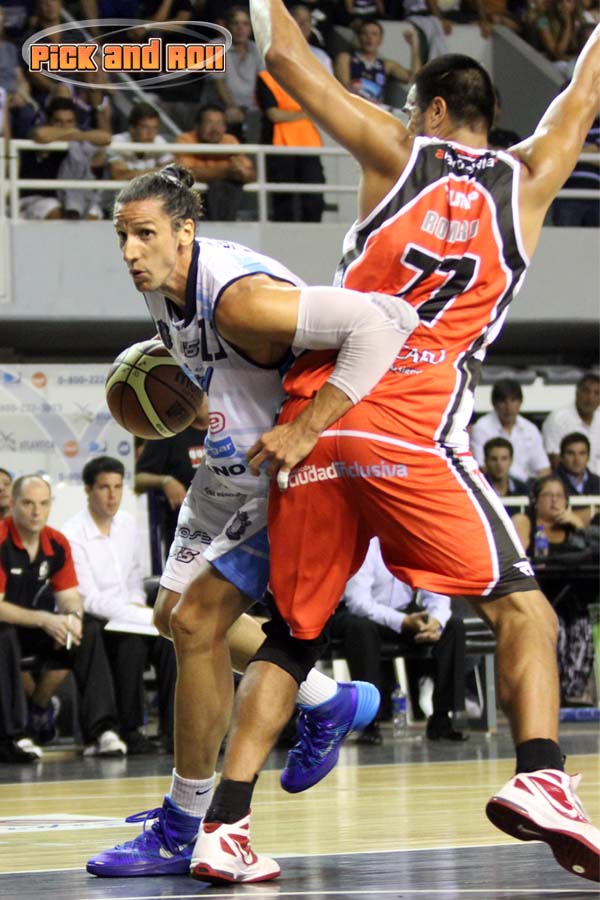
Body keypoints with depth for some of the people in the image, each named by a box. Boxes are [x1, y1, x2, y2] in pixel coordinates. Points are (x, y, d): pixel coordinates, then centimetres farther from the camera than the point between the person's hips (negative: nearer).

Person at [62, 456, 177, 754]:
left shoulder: (127, 523, 9)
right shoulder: (73, 534, -14)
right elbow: (89, 599, -17)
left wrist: (138, 604, 0)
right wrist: (145, 617, -22)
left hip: (125, 616, 6)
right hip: (88, 620, -6)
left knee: (168, 639, -23)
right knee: (132, 642, -34)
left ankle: (173, 729, -22)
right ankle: (130, 732, -25)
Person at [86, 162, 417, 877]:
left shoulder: (239, 296, -34)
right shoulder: (162, 286, -6)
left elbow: (382, 321, -42)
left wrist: (309, 430, -44)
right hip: (228, 464, 10)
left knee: (197, 624, -17)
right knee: (175, 614, 20)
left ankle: (182, 832, -6)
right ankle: (331, 704, 37)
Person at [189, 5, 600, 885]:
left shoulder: (398, 153, 12)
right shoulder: (528, 177, 12)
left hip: (313, 421, 2)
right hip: (412, 429, -2)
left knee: (292, 634, 12)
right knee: (518, 602, 1)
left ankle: (223, 829, 5)